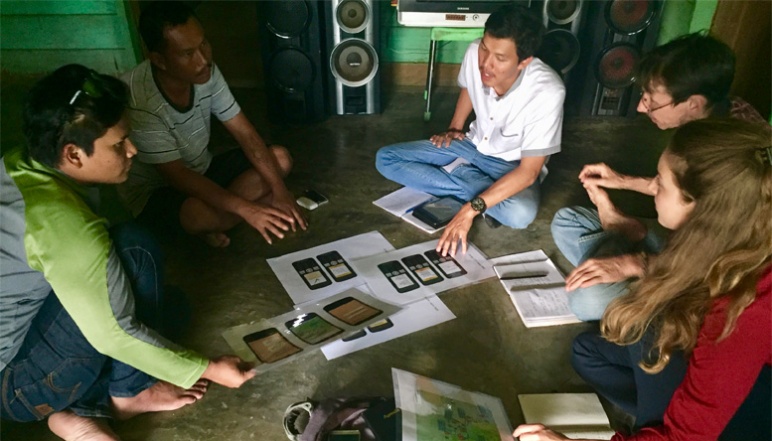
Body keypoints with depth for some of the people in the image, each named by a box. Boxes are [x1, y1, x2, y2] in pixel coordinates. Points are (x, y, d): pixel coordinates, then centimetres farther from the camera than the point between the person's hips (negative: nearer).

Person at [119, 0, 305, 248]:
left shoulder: (207, 72, -14)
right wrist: (246, 209, -36)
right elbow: (176, 176, -31)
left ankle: (216, 220, -10)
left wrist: (279, 190, -20)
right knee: (200, 214, -40)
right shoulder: (138, 100, -32)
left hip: (202, 172, 6)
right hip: (154, 190, -6)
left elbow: (246, 135, -11)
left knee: (280, 158, -8)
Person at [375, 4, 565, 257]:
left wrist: (470, 210, -36)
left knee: (520, 214, -39)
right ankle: (484, 190, -14)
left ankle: (453, 174, -13)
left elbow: (528, 171, -30)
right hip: (473, 144, 6)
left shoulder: (547, 92, -33)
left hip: (514, 164, -5)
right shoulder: (475, 53, -20)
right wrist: (453, 129, 0)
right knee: (386, 159, -9)